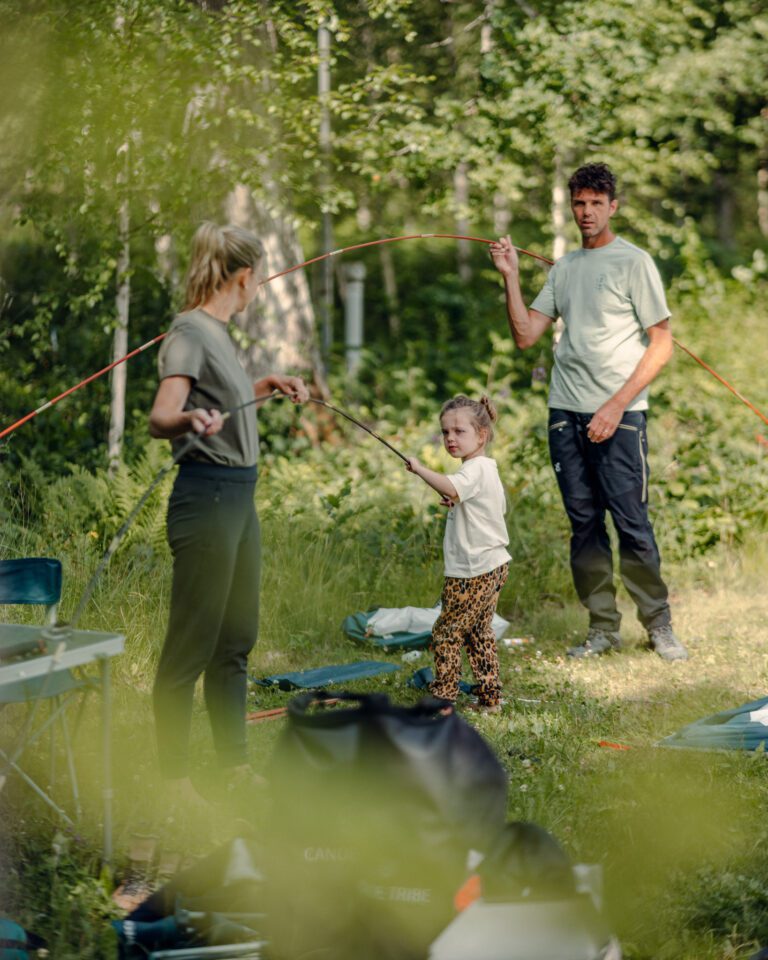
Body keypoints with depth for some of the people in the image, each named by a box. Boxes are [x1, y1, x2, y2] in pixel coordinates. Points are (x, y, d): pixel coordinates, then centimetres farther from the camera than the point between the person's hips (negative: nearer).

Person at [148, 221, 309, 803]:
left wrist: (266, 386, 35)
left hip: (239, 496, 10)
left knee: (236, 641, 16)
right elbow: (161, 417, -27)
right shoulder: (191, 333, -14)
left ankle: (236, 765, 25)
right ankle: (174, 779, 2)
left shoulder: (219, 332, 14)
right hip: (208, 497, -10)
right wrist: (191, 419, -46)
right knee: (191, 646, -4)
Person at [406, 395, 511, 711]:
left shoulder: (475, 470, -17)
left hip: (472, 571, -10)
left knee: (446, 632, -3)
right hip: (493, 565, 10)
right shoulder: (487, 469, 16)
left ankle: (443, 695, 0)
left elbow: (450, 488, -39)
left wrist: (420, 469, -34)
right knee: (479, 632, 16)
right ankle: (489, 697, 17)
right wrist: (457, 504, 17)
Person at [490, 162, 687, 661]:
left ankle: (658, 624, 6)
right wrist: (511, 277, 3)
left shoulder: (634, 262, -1)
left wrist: (616, 405, -11)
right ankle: (603, 628, 13)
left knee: (632, 522, -6)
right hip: (566, 412, 5)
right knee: (585, 523, 6)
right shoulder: (564, 268, 15)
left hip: (620, 414, -5)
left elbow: (662, 343, -5)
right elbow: (525, 335, 14)